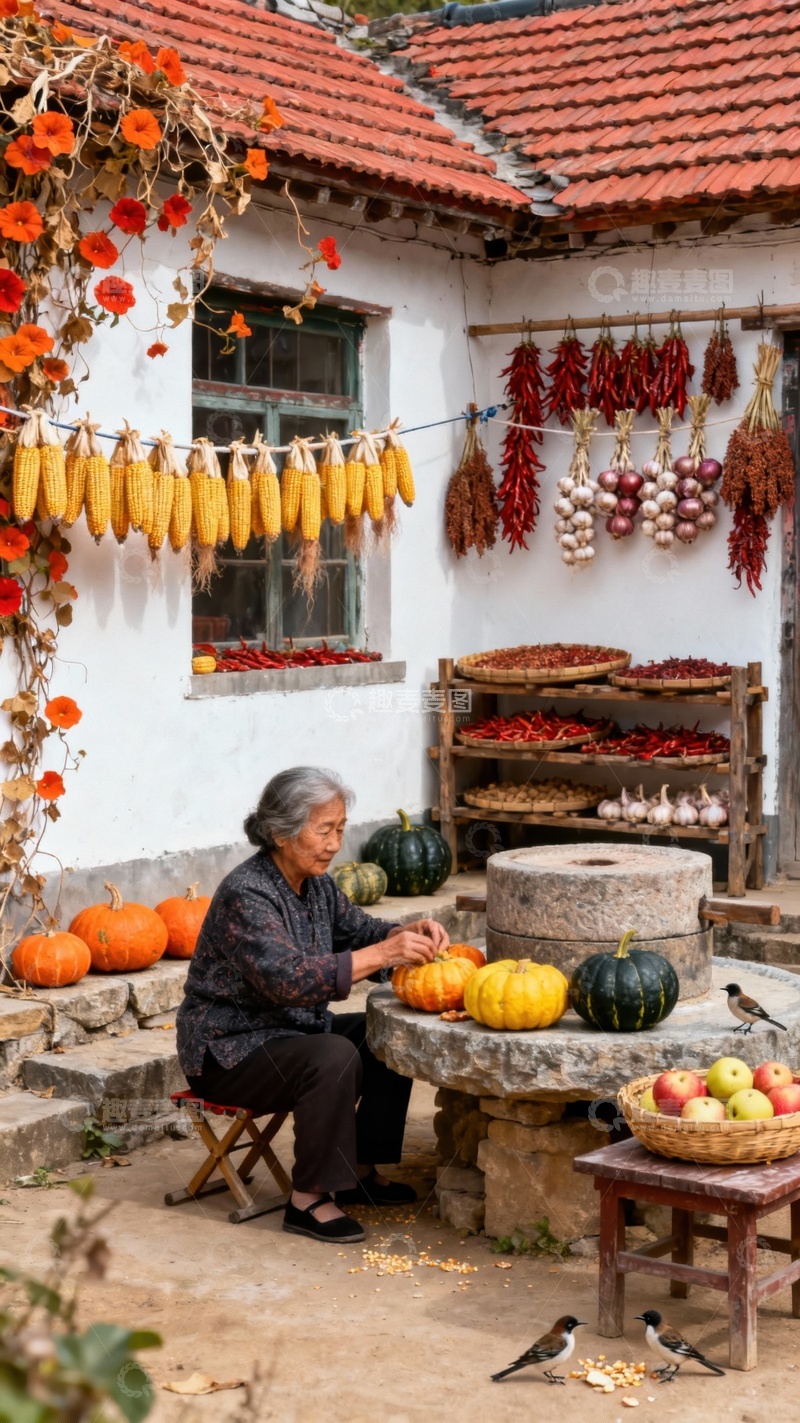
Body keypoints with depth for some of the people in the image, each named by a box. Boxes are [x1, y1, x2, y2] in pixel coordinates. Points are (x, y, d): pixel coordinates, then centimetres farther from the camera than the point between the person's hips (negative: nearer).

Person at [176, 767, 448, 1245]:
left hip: (292, 1030, 9)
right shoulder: (246, 895, -25)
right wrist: (382, 954, -38)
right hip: (230, 1050, -9)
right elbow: (289, 980, -35)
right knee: (334, 1056, -31)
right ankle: (309, 1200, -20)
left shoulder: (315, 882, 3)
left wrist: (410, 933, -11)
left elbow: (357, 929, 12)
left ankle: (360, 1170, 10)